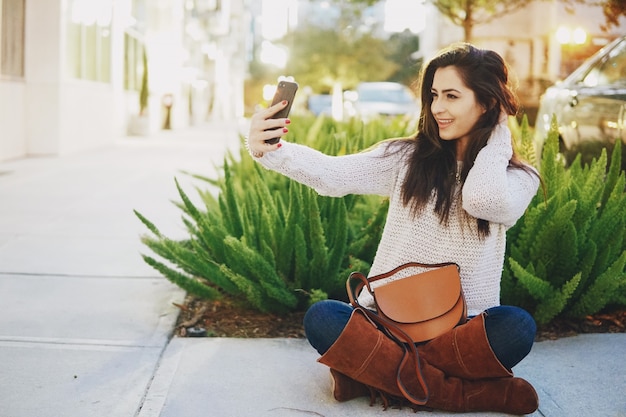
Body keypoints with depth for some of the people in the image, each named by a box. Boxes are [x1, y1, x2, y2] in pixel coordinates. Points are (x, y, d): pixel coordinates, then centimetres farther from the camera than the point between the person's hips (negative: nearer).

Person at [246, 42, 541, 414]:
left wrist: (498, 132, -5)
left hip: (462, 328, -1)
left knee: (517, 327, -32)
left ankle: (373, 372, -20)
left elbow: (482, 199, -21)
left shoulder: (518, 178, 3)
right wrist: (269, 150, -29)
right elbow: (333, 175, -10)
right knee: (322, 318, -28)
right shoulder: (407, 157, 5)